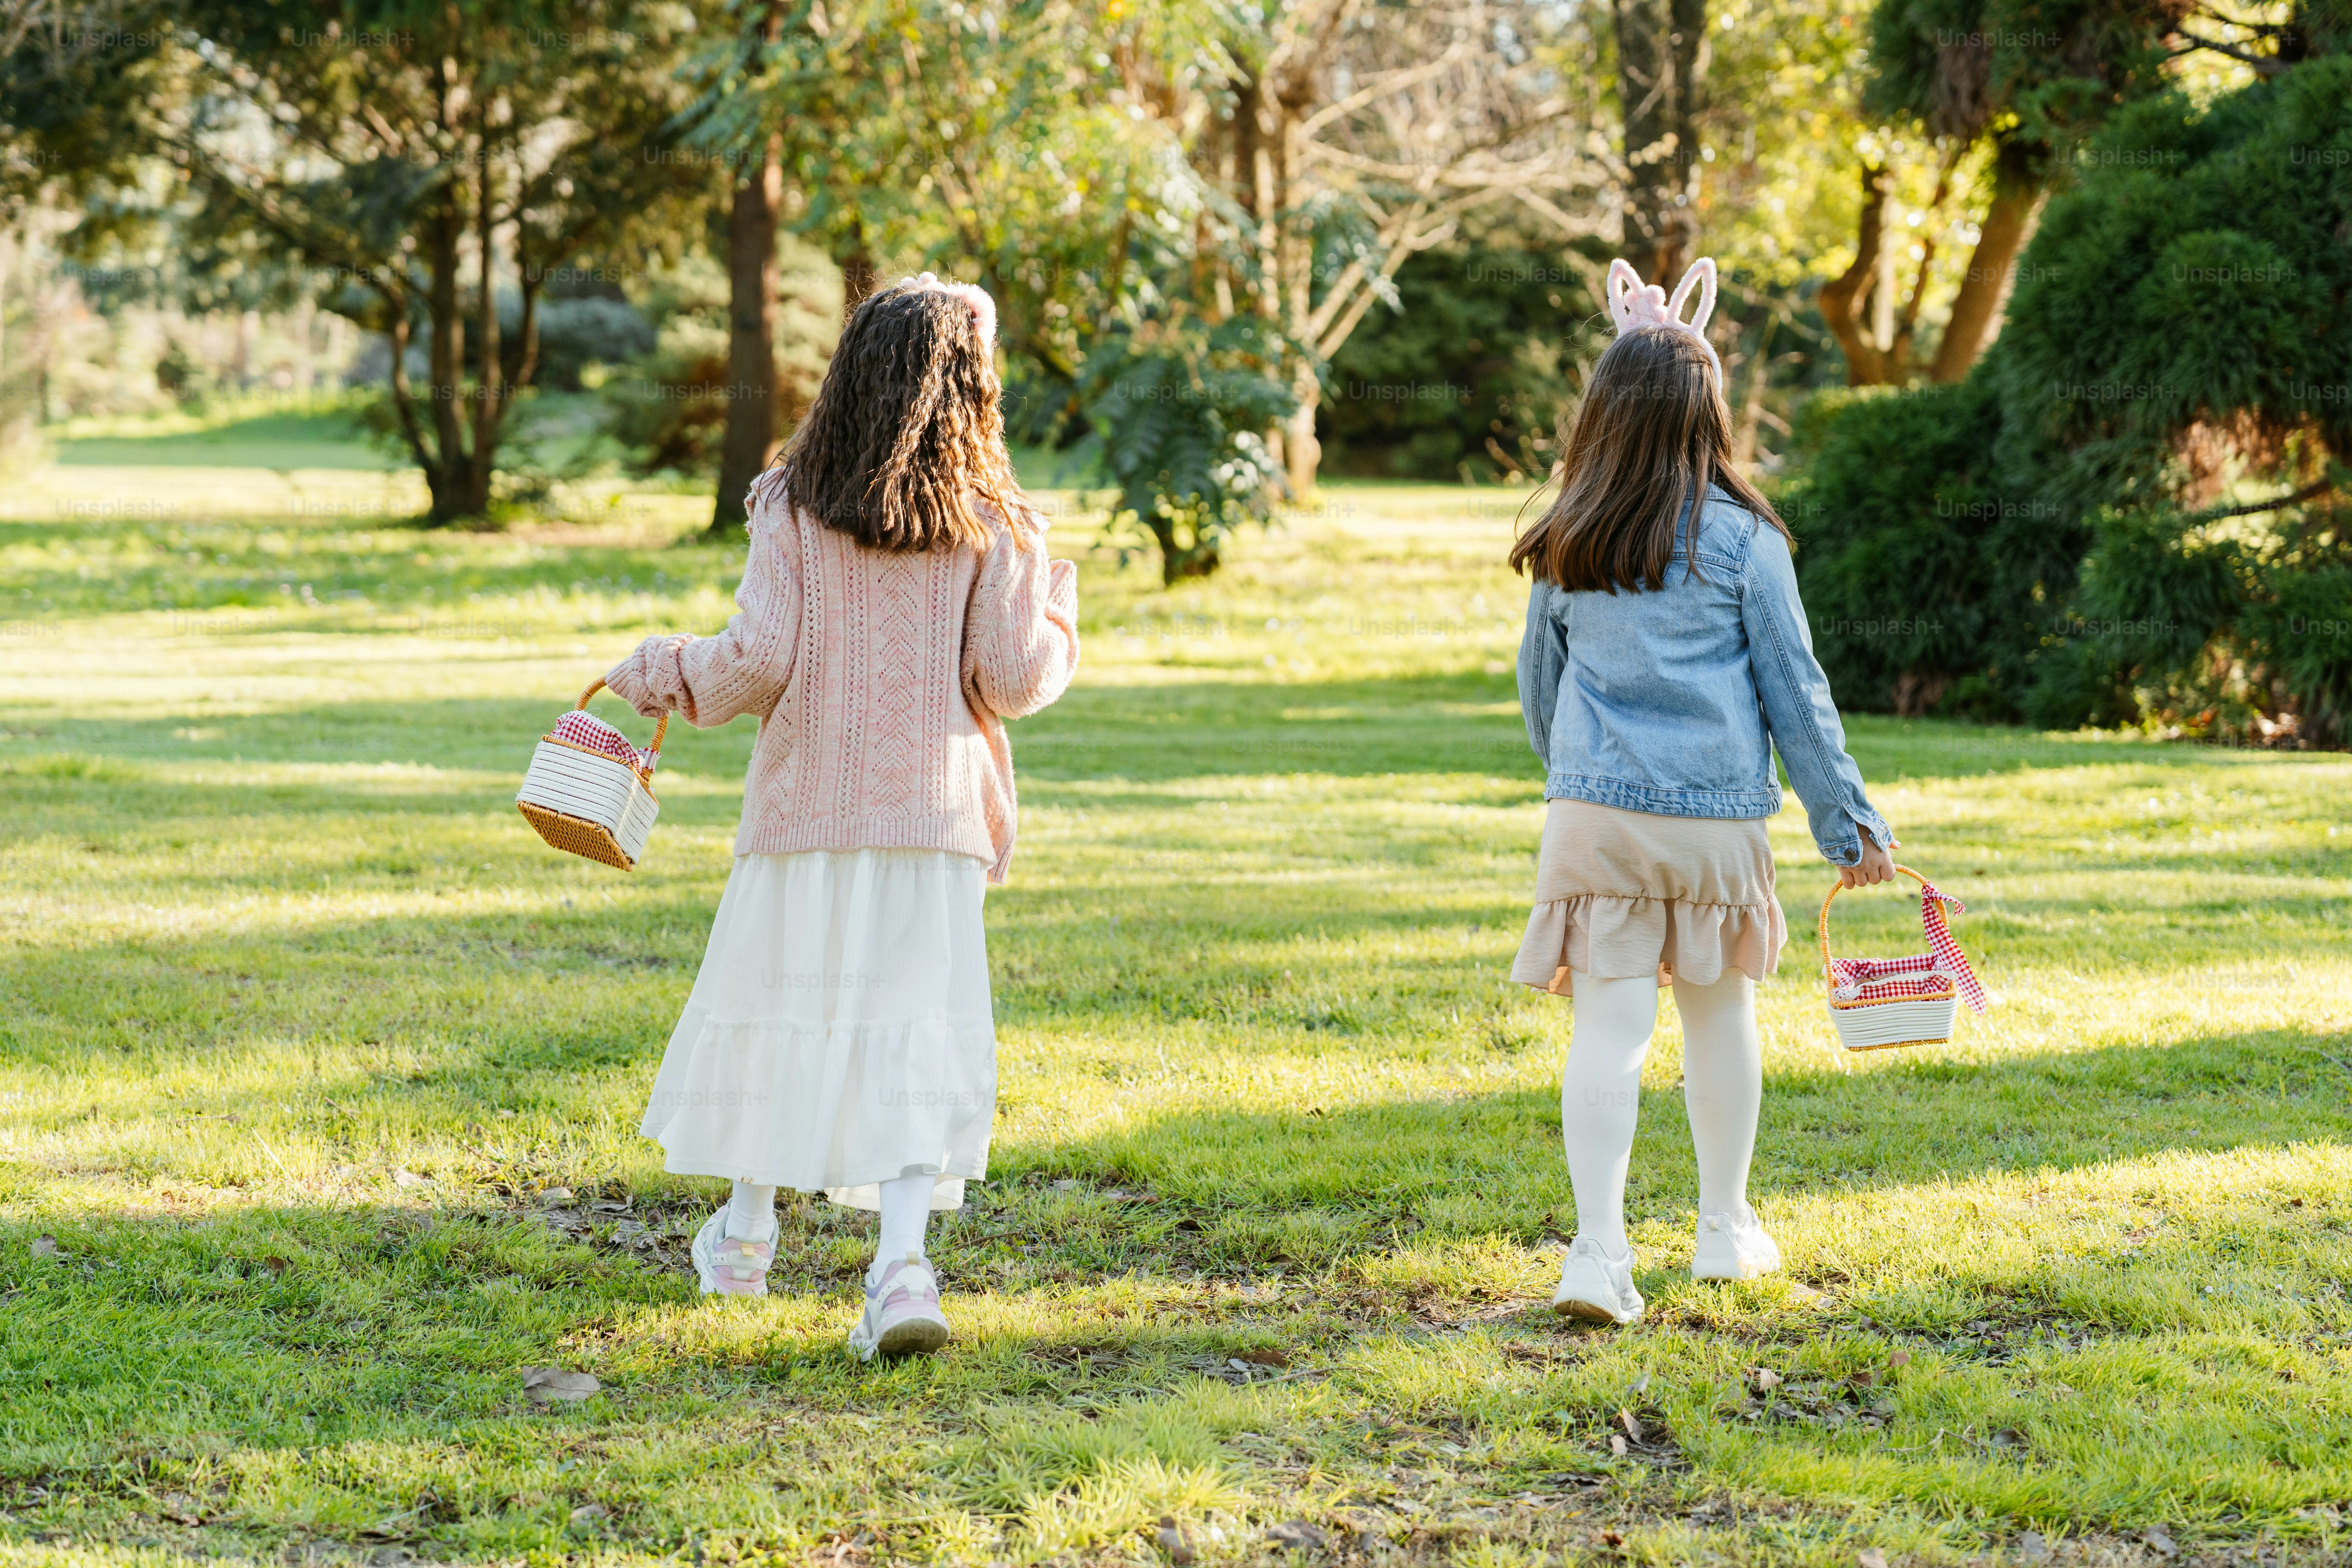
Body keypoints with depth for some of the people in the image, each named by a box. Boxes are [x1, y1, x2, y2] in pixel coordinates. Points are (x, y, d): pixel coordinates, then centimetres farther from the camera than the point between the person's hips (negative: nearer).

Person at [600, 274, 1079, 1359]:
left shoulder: (794, 508, -3)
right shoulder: (989, 523, -2)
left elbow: (757, 659, -8)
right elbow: (1016, 678, -4)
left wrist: (662, 674, 9)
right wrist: (1055, 612, 15)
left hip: (805, 810, 1)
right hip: (932, 814, -1)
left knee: (776, 1000, 15)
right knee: (918, 1026, -1)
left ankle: (745, 1231, 30)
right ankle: (902, 1257, -17)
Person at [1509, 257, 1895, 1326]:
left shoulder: (1566, 549, 5)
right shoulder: (1740, 539, -4)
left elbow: (1539, 687, 16)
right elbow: (1795, 691, -1)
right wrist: (1849, 823, 5)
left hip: (1592, 810, 1)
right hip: (1714, 813, -1)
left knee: (1609, 1023, -1)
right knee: (1719, 1015, 15)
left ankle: (1599, 1249, -13)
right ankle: (1726, 1229, 28)